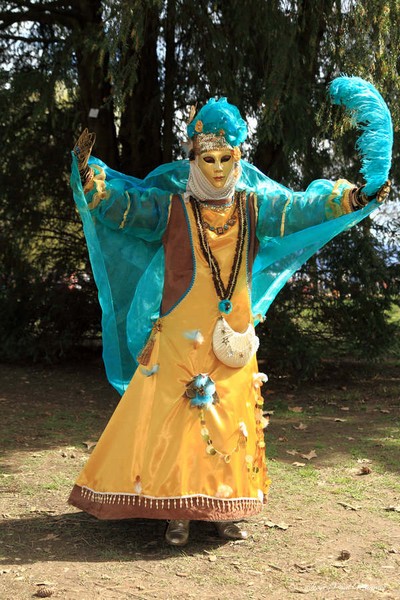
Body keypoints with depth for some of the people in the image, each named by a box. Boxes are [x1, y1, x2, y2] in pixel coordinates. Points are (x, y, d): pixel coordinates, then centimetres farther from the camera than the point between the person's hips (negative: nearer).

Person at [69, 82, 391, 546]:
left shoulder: (254, 205, 6)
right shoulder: (171, 206, -1)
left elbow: (301, 208, 3)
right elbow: (122, 203, -9)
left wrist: (351, 198, -9)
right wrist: (87, 173, -25)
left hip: (233, 339, 3)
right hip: (180, 337, -3)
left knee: (230, 420, 6)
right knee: (175, 418, -5)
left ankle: (225, 510, 17)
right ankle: (176, 511, 5)